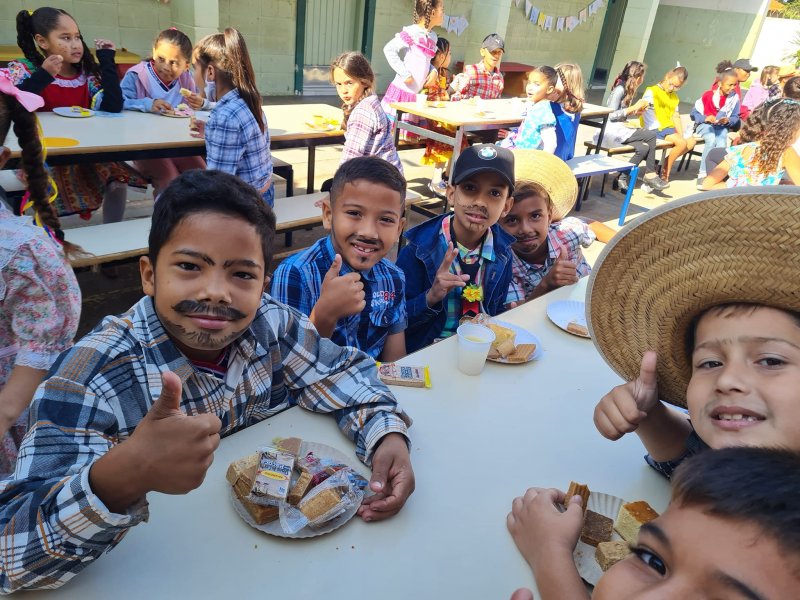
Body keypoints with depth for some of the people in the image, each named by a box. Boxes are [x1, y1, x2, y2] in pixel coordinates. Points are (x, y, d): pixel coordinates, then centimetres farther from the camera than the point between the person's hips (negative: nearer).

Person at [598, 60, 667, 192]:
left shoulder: (627, 90, 16)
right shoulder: (620, 89, -10)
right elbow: (611, 115, -18)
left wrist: (637, 112, 5)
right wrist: (634, 107, -15)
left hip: (619, 129, 9)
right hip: (612, 131, -9)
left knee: (644, 148, -14)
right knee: (651, 135, -17)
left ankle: (623, 178, -7)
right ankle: (650, 174, -7)